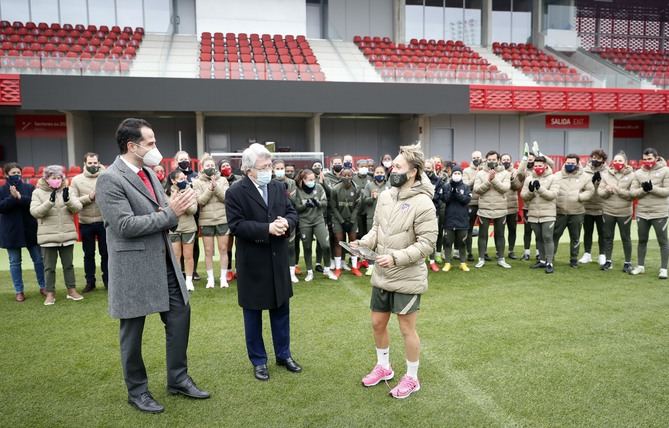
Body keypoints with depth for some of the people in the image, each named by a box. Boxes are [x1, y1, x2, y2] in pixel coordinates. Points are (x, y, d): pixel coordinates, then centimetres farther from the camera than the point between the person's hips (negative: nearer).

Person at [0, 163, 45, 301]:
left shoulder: (30, 188, 2)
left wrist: (19, 197, -20)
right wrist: (13, 197, -22)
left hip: (30, 229, 0)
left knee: (39, 260, 5)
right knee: (15, 262, 7)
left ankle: (43, 287, 17)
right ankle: (19, 291, 16)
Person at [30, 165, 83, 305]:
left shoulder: (67, 191, 4)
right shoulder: (38, 192, -1)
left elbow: (78, 208, -4)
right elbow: (34, 212, -11)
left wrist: (67, 199, -23)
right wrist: (50, 202, -25)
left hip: (67, 235, 2)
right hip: (48, 236, -2)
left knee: (68, 265, 11)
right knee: (49, 267, 6)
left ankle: (72, 290, 21)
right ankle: (50, 294, 16)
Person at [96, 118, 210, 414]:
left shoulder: (148, 172, 10)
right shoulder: (110, 179, -15)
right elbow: (124, 226, -23)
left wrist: (173, 210, -9)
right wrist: (170, 213, -21)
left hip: (163, 261, 8)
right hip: (134, 267, -8)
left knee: (180, 316, 12)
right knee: (132, 331, 9)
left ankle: (177, 379, 28)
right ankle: (137, 391, 27)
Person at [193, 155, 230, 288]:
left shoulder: (222, 180, 5)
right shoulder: (197, 182, 2)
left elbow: (226, 197, -6)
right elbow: (200, 201, -9)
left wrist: (216, 187, -17)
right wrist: (210, 188, -19)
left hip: (223, 219, 1)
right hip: (206, 221, 0)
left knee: (223, 249, 5)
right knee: (208, 251, 6)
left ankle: (223, 277, 14)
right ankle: (210, 278, 16)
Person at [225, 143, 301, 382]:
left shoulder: (279, 188, 5)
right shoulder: (235, 193, -11)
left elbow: (293, 213, 7)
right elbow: (236, 225, -19)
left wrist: (286, 223, -16)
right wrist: (268, 229, -25)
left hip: (278, 261, 5)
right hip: (252, 264, -5)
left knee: (281, 310, 15)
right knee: (253, 314, 10)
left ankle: (283, 355, 32)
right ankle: (259, 361, 26)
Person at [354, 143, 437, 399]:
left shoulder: (423, 203, -19)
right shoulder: (385, 196, 1)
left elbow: (427, 244, -19)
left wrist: (396, 258, -27)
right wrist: (364, 242, -9)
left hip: (407, 278, -7)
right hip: (381, 275, 7)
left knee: (407, 329, 9)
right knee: (377, 323, 19)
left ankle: (411, 378, 30)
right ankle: (383, 367, 42)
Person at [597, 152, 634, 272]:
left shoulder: (631, 175, -5)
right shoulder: (606, 174, 2)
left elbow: (633, 194, -13)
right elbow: (599, 191, -2)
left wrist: (618, 190, -23)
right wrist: (606, 191, -22)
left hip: (624, 212, -2)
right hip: (608, 211, 2)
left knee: (626, 238, 8)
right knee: (607, 237, 9)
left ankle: (628, 262, 19)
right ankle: (608, 261, 21)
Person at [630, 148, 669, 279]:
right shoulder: (638, 173, 5)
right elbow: (633, 192, 1)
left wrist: (652, 188, -23)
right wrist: (643, 189, -18)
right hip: (642, 212, 4)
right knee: (642, 240, 13)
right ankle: (640, 266, 24)